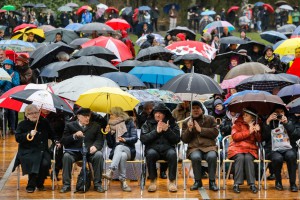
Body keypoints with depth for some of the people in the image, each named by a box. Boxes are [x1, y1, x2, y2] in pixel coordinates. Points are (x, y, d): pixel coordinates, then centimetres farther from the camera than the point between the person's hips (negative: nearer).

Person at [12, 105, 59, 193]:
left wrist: (56, 141, 10)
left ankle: (40, 184, -3)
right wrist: (29, 135, -18)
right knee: (34, 162, -33)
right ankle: (31, 185, -16)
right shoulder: (22, 124, 4)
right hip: (28, 151, -3)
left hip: (42, 151, 3)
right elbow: (17, 138, -6)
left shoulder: (44, 122, 13)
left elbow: (51, 134, 27)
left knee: (45, 163, -27)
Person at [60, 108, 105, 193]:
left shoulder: (95, 126, 15)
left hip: (90, 152, 1)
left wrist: (95, 146, -18)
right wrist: (74, 136, -15)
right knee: (66, 156, -32)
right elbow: (64, 141, 3)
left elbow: (100, 140, 5)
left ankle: (97, 184, -20)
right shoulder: (70, 125, 11)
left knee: (99, 155, -30)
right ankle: (66, 184, -23)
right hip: (74, 152, -1)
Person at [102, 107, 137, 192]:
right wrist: (108, 134, -4)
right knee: (122, 156, -36)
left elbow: (135, 138, -3)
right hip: (116, 151, 2)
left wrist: (125, 140, -20)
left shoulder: (129, 123, 7)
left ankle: (110, 171, -53)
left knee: (119, 147, -37)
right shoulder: (111, 125, 15)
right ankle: (123, 181, -43)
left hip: (128, 150, -2)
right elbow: (110, 145, 10)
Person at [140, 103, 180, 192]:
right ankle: (153, 181, -22)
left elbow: (177, 140, 2)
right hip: (153, 148, 0)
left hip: (167, 148, 0)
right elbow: (143, 139, -3)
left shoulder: (172, 123, 11)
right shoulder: (148, 123, 10)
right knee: (150, 154, -35)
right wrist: (156, 131, -10)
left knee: (172, 154, -33)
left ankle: (172, 181, -24)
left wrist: (167, 130, -11)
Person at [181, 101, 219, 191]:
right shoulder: (186, 122, 18)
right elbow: (184, 139, 10)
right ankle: (197, 181, -17)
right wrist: (189, 129, -8)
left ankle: (212, 181, -21)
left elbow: (215, 133, 1)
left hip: (209, 147, 0)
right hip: (194, 148, 0)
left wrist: (200, 129, -6)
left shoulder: (210, 119, 15)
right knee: (195, 157, -36)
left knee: (212, 156, -35)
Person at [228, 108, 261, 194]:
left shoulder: (256, 125, 13)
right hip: (237, 148, -1)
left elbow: (259, 140, 10)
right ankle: (237, 184, -31)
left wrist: (257, 132, -10)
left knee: (248, 158, -32)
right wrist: (249, 132, -13)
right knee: (240, 157, -33)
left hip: (250, 149, 1)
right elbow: (234, 136, -9)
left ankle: (252, 184, -30)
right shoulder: (238, 123, 5)